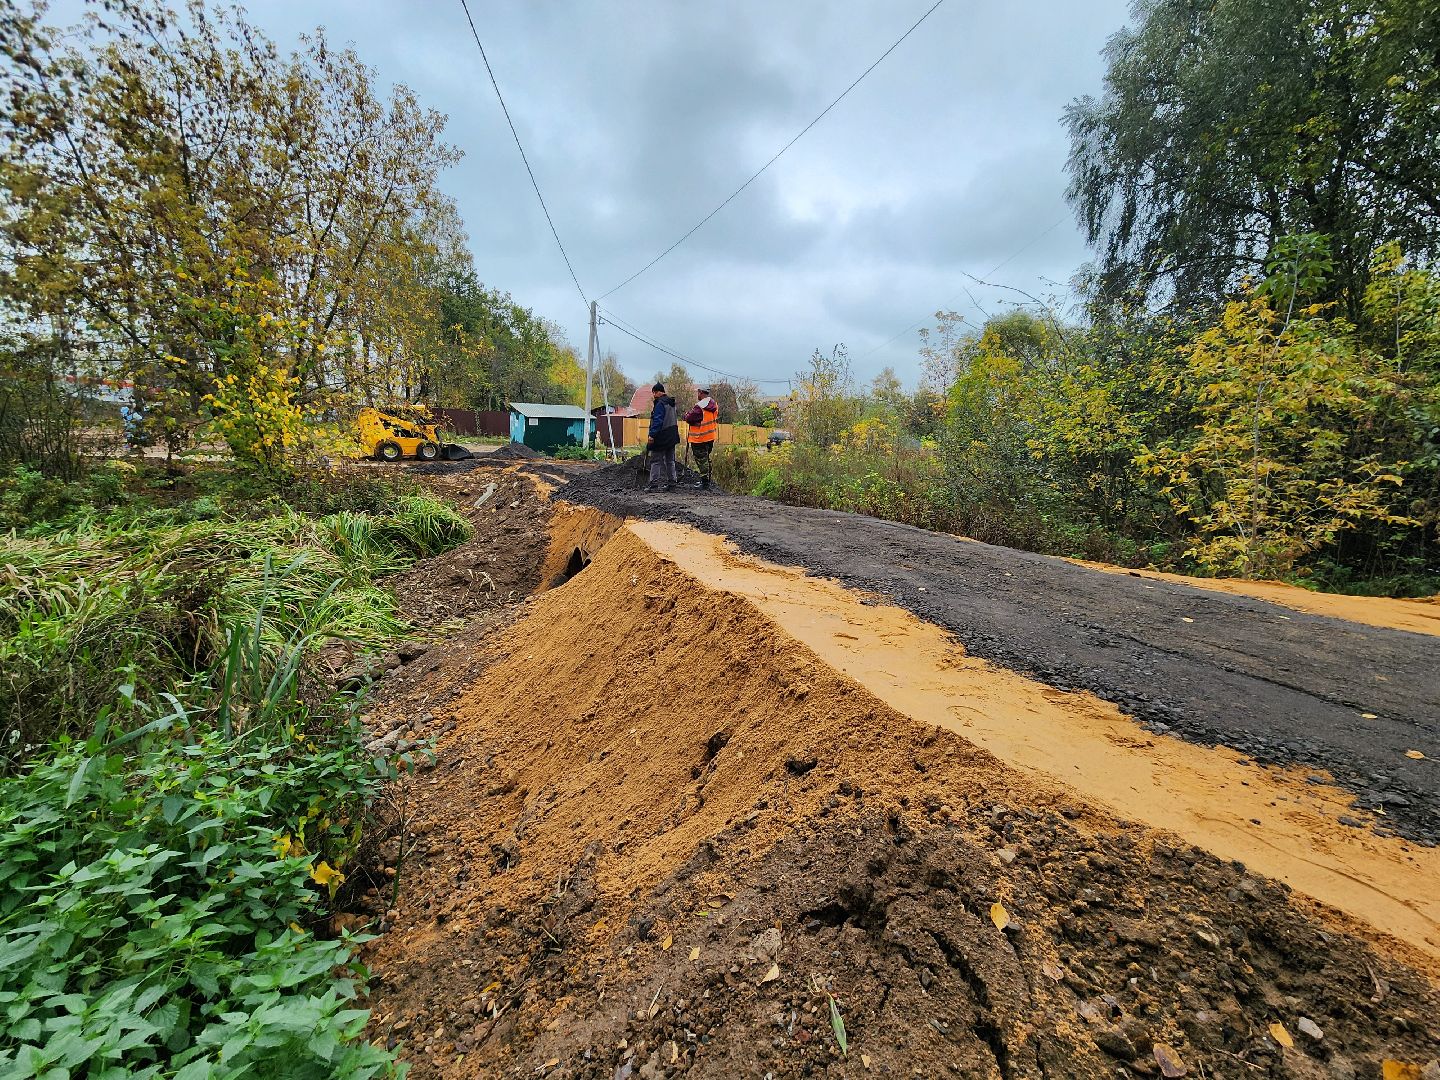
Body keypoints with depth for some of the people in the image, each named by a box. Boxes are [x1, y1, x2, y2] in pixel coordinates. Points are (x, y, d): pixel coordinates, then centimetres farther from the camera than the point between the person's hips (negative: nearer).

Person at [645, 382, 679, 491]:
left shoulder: (660, 403, -15)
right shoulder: (671, 403, 14)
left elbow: (657, 421, -22)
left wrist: (652, 435, -22)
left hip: (661, 437, -9)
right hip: (672, 437, 9)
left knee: (656, 461, -5)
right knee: (670, 461, 13)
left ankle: (654, 485, -7)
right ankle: (671, 483, 16)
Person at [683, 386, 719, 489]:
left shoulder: (700, 406, -22)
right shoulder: (715, 404, 5)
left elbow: (689, 418, -18)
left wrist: (687, 414, 3)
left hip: (700, 438, -8)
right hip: (711, 437, 8)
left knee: (701, 460, -1)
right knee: (706, 458, 19)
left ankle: (705, 484, 1)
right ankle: (706, 480, 28)